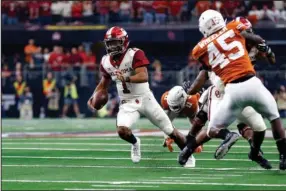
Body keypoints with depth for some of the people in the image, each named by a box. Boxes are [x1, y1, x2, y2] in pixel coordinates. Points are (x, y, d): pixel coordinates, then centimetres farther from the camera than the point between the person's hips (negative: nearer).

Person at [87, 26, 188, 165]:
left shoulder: (135, 54, -17)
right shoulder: (106, 62, 2)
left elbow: (144, 76, -29)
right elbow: (104, 83, 18)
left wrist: (127, 78, -44)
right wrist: (94, 97, 2)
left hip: (145, 99, -3)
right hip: (127, 103, 3)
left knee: (170, 131, 4)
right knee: (122, 131, -24)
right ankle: (135, 143, 12)